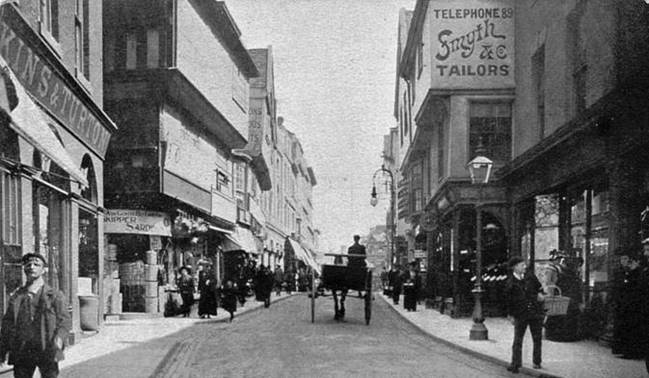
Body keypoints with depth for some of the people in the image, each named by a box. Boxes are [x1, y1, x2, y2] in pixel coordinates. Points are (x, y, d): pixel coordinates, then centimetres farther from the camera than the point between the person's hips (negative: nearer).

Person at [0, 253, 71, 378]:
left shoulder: (55, 295, 5)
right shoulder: (16, 296, 13)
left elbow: (65, 321, -1)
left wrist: (59, 337, -20)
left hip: (47, 353, -2)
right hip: (22, 353, 3)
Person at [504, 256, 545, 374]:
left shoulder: (530, 275, 4)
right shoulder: (511, 284, -7)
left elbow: (538, 286, 22)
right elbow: (509, 301, -1)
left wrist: (540, 293, 3)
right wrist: (511, 315, -1)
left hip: (536, 312, 4)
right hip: (521, 315, -3)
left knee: (537, 339, 8)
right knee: (517, 340, -2)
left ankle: (536, 362, 19)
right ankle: (515, 364, 4)